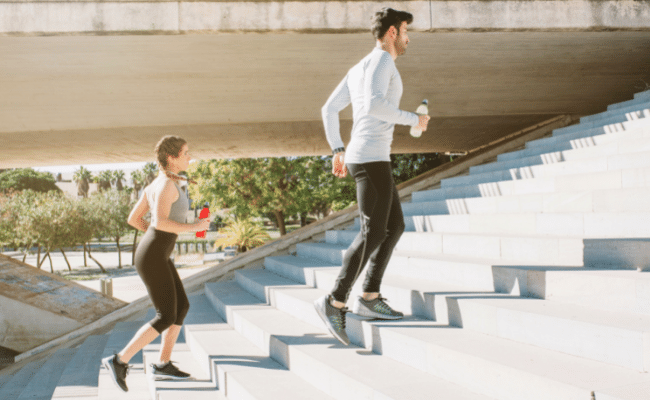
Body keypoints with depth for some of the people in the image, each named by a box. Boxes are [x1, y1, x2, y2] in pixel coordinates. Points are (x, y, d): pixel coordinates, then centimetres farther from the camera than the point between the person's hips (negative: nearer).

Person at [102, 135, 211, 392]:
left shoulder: (155, 185, 12)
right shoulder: (168, 184, -17)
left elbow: (133, 219, 17)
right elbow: (160, 222, -30)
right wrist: (194, 227, -17)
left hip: (156, 255, 10)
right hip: (152, 258, -10)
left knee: (182, 306, 12)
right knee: (166, 318, -5)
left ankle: (163, 364, 16)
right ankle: (119, 360, -1)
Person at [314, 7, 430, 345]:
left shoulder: (358, 69, 22)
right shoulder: (381, 61, -8)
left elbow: (329, 109, 22)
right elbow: (375, 106, -25)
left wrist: (338, 152, 21)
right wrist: (413, 119, -10)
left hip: (365, 159, 10)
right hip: (371, 159, -10)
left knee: (395, 226, 13)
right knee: (372, 233, -10)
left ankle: (370, 297, 14)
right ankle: (335, 301, -8)